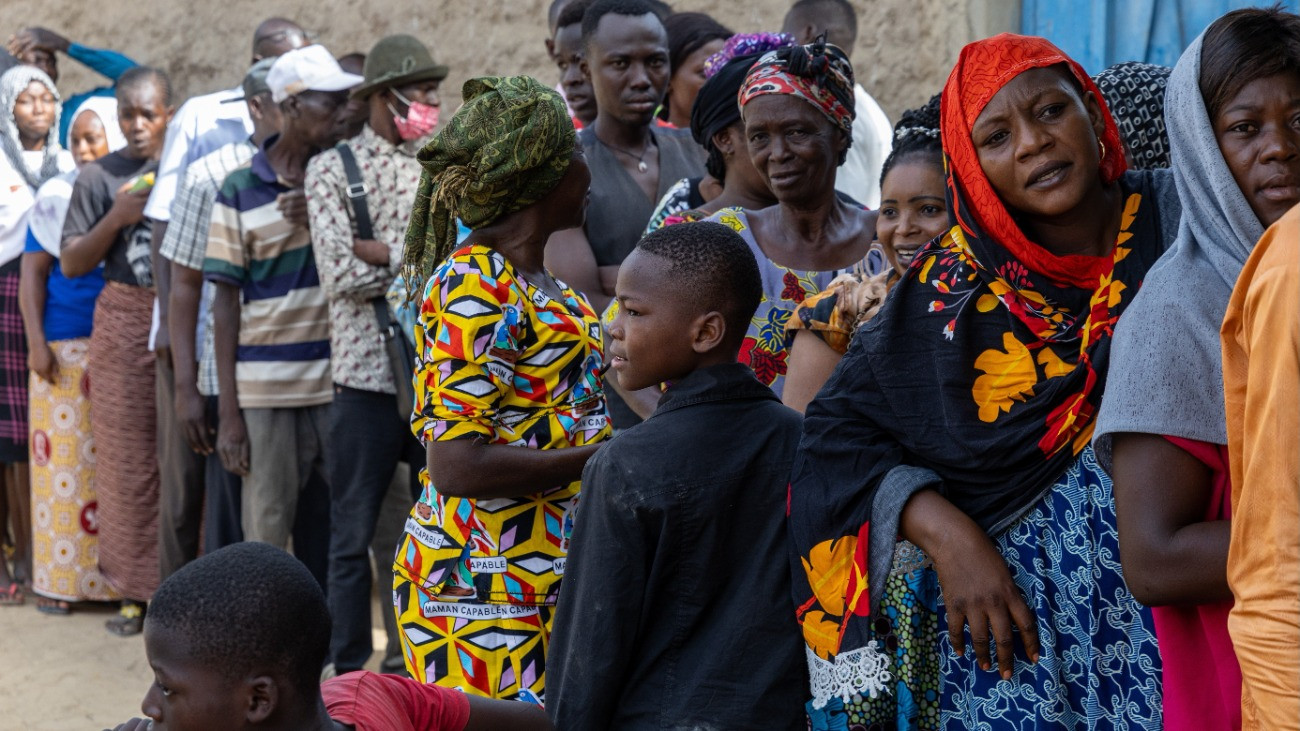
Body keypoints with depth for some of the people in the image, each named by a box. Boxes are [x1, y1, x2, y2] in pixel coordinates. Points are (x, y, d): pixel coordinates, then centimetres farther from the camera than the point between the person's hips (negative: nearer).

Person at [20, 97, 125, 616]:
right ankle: (58, 579, 5)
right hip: (66, 346, 0)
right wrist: (36, 341, -5)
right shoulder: (57, 196, 6)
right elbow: (34, 271, 5)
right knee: (64, 459, 0)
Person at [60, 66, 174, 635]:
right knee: (129, 459, 1)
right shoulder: (100, 177, 4)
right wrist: (117, 218, -10)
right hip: (126, 321, 0)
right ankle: (135, 589, 9)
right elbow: (71, 263, 3)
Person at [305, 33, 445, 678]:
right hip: (368, 372, -3)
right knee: (353, 533, 6)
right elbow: (339, 275, -12)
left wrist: (380, 252, -12)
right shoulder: (331, 169, -1)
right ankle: (349, 670, 17)